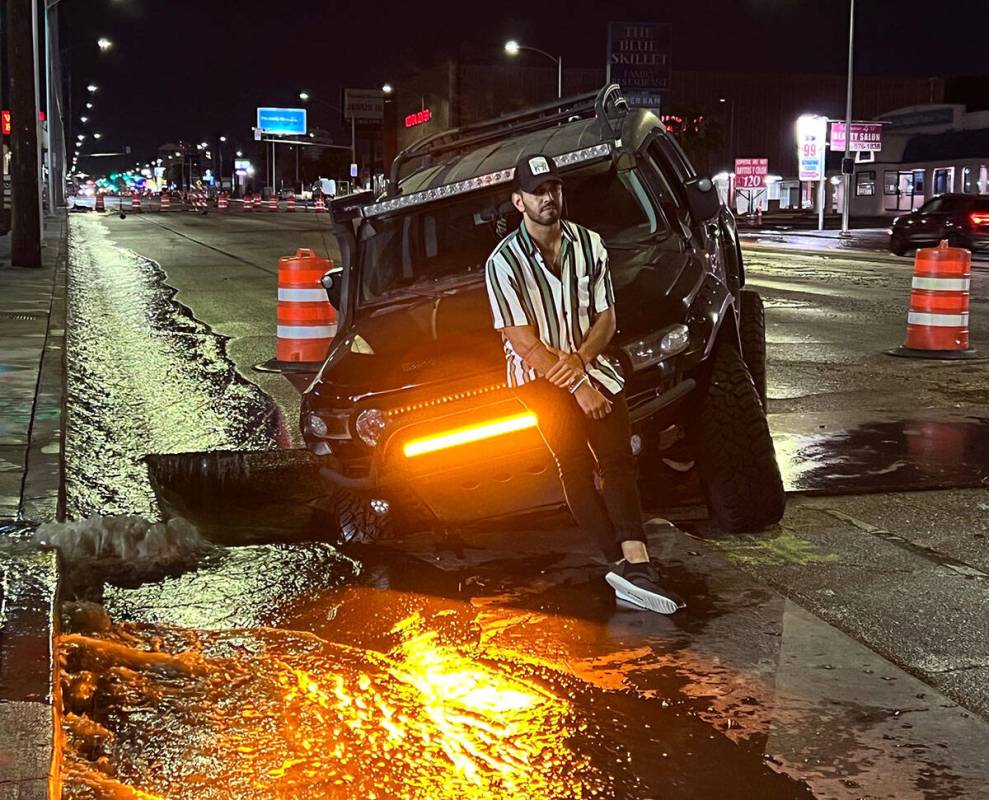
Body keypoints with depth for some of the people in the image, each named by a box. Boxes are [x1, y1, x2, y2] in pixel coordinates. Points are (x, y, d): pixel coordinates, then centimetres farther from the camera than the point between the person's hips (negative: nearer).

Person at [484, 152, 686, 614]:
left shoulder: (589, 244, 4)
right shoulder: (503, 262, -10)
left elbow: (606, 318, 7)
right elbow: (524, 342, -13)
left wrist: (579, 359, -14)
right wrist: (578, 386, -16)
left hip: (589, 363, 3)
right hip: (537, 374, -3)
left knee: (618, 455, -16)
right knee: (576, 464, -16)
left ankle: (632, 565, -26)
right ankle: (627, 563, -18)